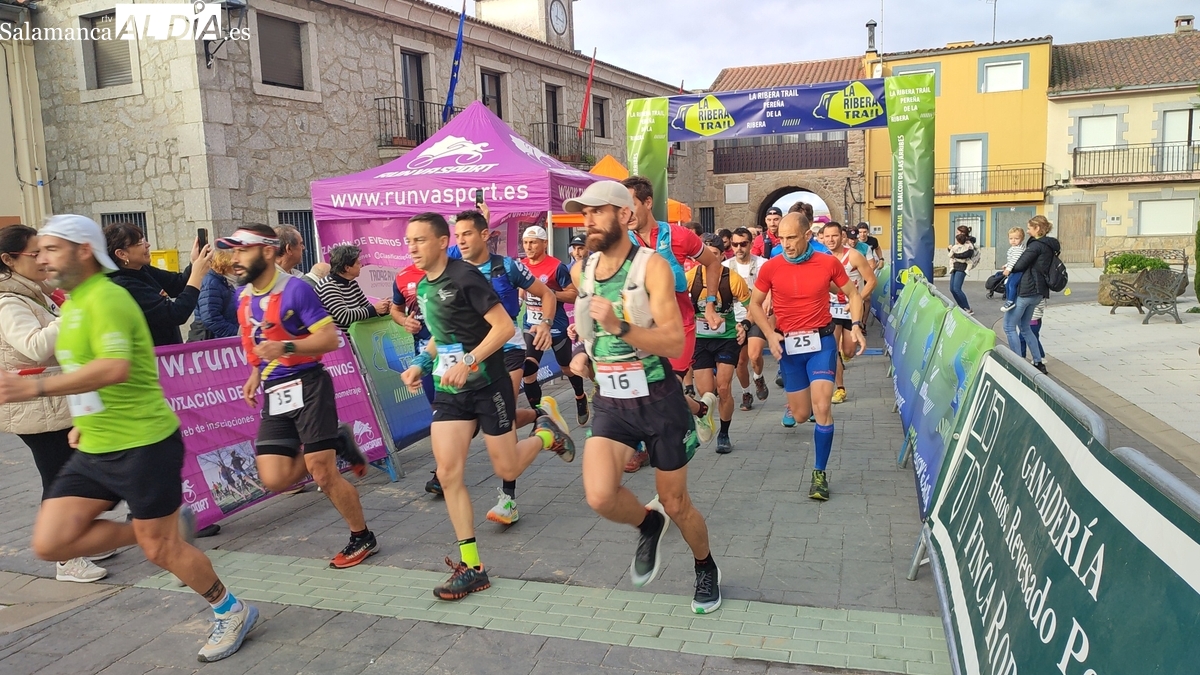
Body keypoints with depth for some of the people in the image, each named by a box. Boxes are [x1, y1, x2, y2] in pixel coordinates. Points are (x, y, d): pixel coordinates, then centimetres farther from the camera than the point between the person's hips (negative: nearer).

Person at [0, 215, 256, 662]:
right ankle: (169, 524, 16)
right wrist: (85, 419, 16)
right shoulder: (73, 302, 14)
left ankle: (232, 612, 22)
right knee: (50, 542, 0)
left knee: (159, 548, 1)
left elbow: (115, 369, -31)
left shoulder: (105, 298, -16)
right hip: (93, 450, 9)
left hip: (142, 445, -9)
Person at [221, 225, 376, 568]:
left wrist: (286, 348, -30)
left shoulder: (296, 289, -13)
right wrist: (256, 373, 14)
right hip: (273, 395, 7)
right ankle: (336, 443, 20)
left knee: (323, 474, -5)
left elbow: (330, 338, -17)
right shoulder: (242, 296, 10)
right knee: (274, 480, -4)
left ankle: (362, 538, 16)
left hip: (307, 386, -7)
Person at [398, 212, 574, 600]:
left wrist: (468, 363, -27)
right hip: (449, 392, 7)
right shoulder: (422, 287, 8)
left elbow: (505, 327, -21)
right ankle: (471, 566, 4)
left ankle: (545, 435, 36)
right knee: (448, 474, -4)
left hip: (488, 386, -7)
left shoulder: (465, 277, -16)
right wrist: (420, 364, 7)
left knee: (506, 470, 4)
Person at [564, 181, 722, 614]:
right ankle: (648, 524, 16)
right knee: (599, 496, -19)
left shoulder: (652, 266, -13)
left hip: (658, 399, -4)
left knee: (676, 503, 9)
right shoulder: (581, 272, 4)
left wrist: (620, 328, -34)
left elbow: (675, 343, -22)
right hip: (609, 401, 4)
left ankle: (706, 569, 40)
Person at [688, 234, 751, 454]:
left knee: (723, 388, -8)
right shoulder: (690, 277, -10)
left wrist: (744, 325, -15)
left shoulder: (733, 279, -12)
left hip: (727, 337, -1)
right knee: (706, 393, -5)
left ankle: (724, 434, 13)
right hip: (699, 339, 1)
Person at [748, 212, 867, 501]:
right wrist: (770, 335, -9)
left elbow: (853, 294, 7)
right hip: (788, 344, 1)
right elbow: (754, 305, 5)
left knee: (822, 407, -13)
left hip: (821, 341, -1)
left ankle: (820, 473, 1)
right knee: (802, 414, 7)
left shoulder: (828, 263, -5)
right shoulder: (770, 267, -5)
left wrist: (856, 326, -9)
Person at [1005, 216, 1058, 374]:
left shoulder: (1036, 245, -14)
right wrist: (1011, 269, 10)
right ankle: (1038, 362, 19)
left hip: (1025, 290, -10)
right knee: (1025, 327, 19)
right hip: (1038, 292, 10)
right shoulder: (1050, 246, 14)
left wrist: (1009, 270, 7)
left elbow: (1020, 265, -14)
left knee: (1009, 326, -1)